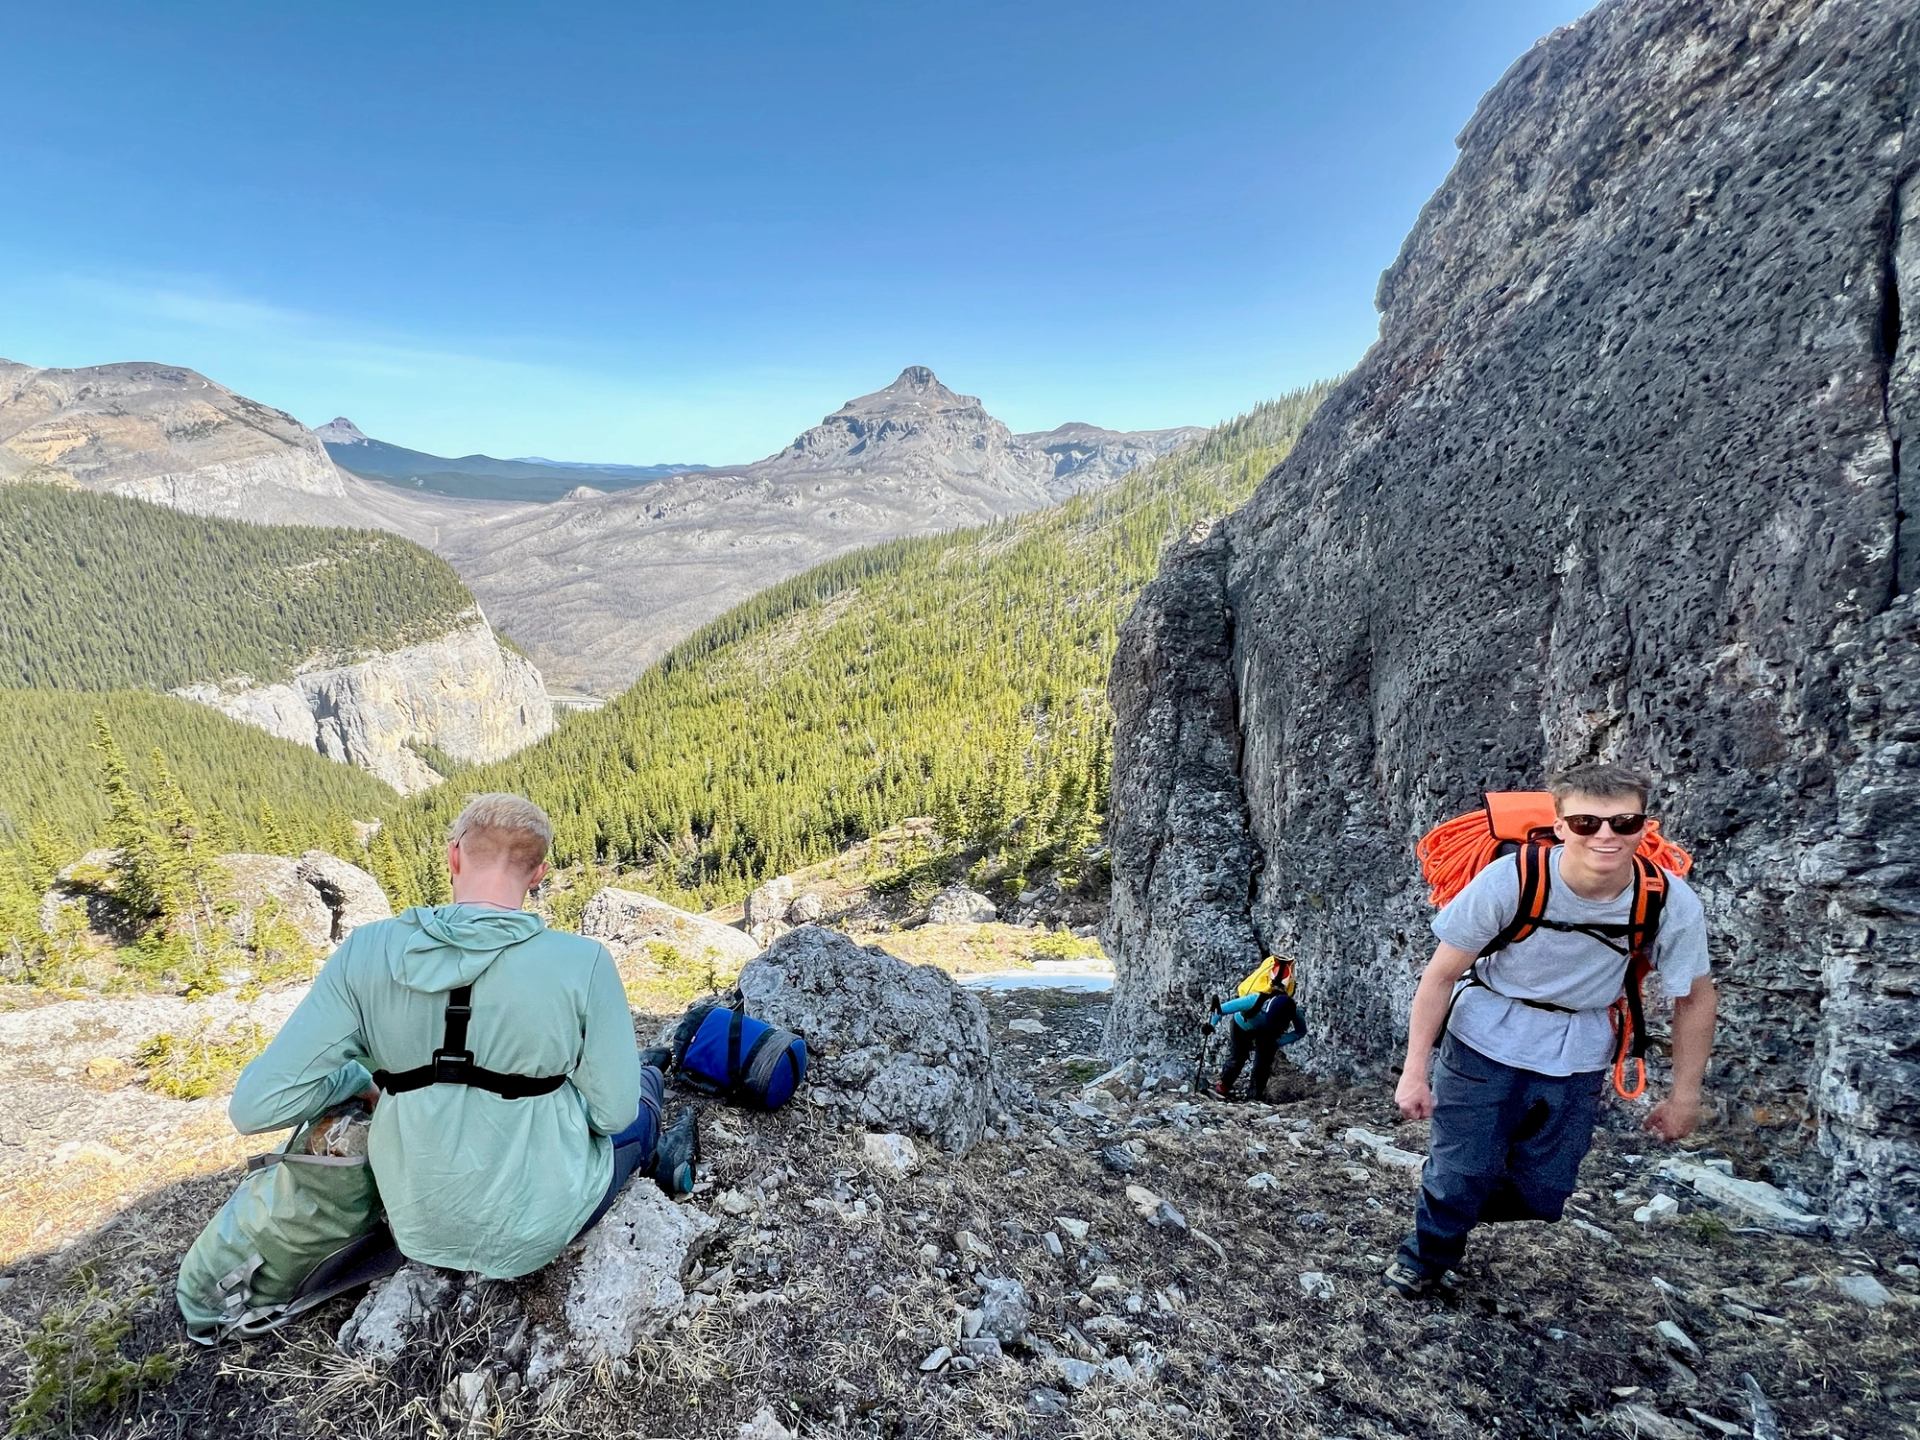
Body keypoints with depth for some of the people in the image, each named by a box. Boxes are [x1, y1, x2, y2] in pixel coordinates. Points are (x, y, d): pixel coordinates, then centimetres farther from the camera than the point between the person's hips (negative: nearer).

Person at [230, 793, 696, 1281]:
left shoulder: (366, 952, -15)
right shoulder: (583, 963, -22)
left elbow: (256, 1107, -13)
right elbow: (612, 1112, -13)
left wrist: (358, 1079, 5)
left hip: (419, 1231, 4)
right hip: (535, 1232, -3)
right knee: (643, 1083, 28)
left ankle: (657, 1159, 51)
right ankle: (655, 1159, 54)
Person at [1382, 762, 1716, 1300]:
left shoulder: (1672, 903, -20)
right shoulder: (1509, 880, -26)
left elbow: (1696, 998, -1)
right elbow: (1440, 975, -16)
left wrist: (1684, 1098, 4)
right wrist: (1414, 1071, -13)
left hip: (1575, 1057, 3)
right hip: (1485, 1039, -2)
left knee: (1541, 1196, 8)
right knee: (1461, 1174, -1)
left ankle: (1458, 1209, 40)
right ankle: (1426, 1255, 31)